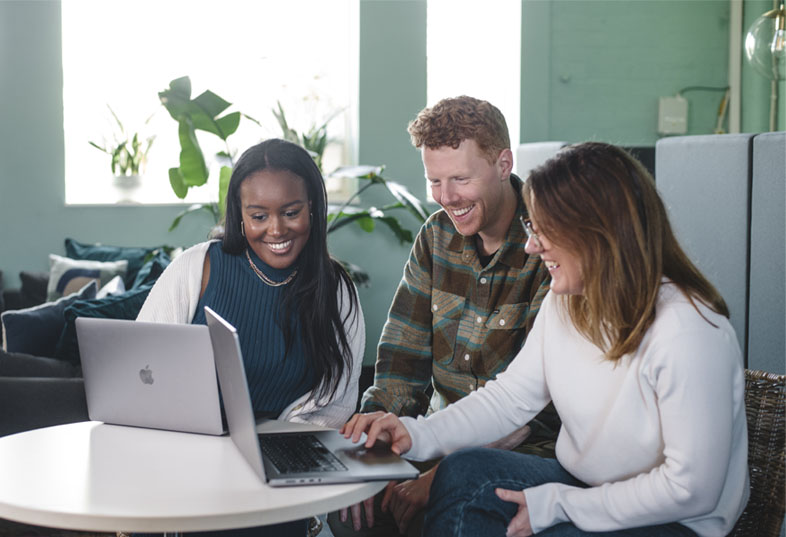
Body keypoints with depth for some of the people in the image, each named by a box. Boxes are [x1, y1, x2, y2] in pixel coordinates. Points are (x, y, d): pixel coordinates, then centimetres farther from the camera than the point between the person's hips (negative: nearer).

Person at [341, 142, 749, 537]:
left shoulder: (687, 332, -26)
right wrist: (419, 434, -11)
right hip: (581, 485, 7)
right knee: (462, 473, -15)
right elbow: (513, 395, 5)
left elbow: (690, 489, -24)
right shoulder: (564, 302, 0)